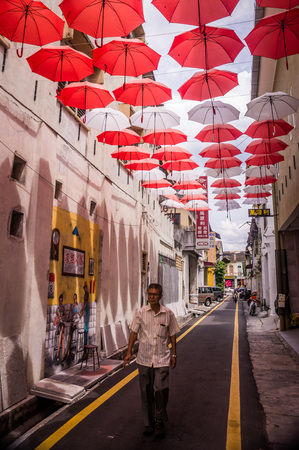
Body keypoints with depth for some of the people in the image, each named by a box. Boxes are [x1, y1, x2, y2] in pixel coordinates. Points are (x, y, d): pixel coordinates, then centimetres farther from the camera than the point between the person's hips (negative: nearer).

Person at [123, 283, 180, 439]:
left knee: (161, 390, -9)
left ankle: (159, 421, 16)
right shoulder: (140, 312, -4)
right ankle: (149, 423, 29)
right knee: (146, 392, 10)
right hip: (144, 358, 1)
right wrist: (129, 353, -2)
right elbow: (134, 332, 1)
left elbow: (172, 334, 6)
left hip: (162, 358, -1)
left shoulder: (168, 313, -3)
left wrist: (174, 354, 7)